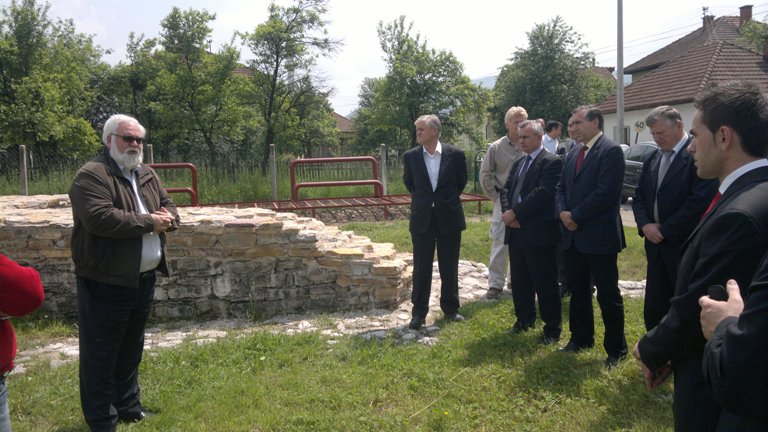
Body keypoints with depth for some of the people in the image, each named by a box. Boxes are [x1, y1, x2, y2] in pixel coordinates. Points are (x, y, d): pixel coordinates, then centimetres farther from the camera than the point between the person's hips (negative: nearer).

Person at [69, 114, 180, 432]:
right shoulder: (92, 176, -14)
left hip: (143, 278, 8)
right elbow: (99, 218, -28)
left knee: (131, 349, 20)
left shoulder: (148, 175, 12)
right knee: (101, 353, 3)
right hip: (105, 281, -8)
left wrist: (168, 219, -9)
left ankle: (127, 406, 35)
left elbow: (169, 207, 16)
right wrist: (148, 222, -21)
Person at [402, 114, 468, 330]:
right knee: (421, 268, 4)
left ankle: (450, 308, 25)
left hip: (449, 217, 0)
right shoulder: (410, 156, -3)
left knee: (449, 267, 10)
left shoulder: (455, 154, -7)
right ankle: (419, 312, 13)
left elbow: (462, 181, 9)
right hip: (422, 219, 1)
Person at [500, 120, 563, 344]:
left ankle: (552, 328, 11)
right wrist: (507, 212, -6)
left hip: (539, 232, -7)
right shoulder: (518, 163, 19)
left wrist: (515, 213, -17)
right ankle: (524, 319, 30)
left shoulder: (551, 162, -7)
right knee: (519, 280, 15)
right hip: (516, 230, 8)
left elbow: (543, 193, -18)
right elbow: (506, 189, 14)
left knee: (545, 283, 0)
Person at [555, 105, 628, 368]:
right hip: (573, 235, 8)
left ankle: (616, 349, 13)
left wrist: (576, 216, -15)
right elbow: (561, 187, 15)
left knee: (608, 295, 1)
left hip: (599, 236, -8)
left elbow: (605, 192, -19)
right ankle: (581, 339, 32)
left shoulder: (611, 151, -11)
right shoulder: (573, 153, 13)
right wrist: (563, 212, -4)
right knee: (578, 290, 17)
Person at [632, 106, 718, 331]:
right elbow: (638, 196, 15)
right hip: (656, 246, 7)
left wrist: (665, 230, -13)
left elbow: (701, 200, -19)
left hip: (685, 247, -7)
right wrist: (645, 224, -4)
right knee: (653, 311, 10)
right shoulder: (652, 159, 13)